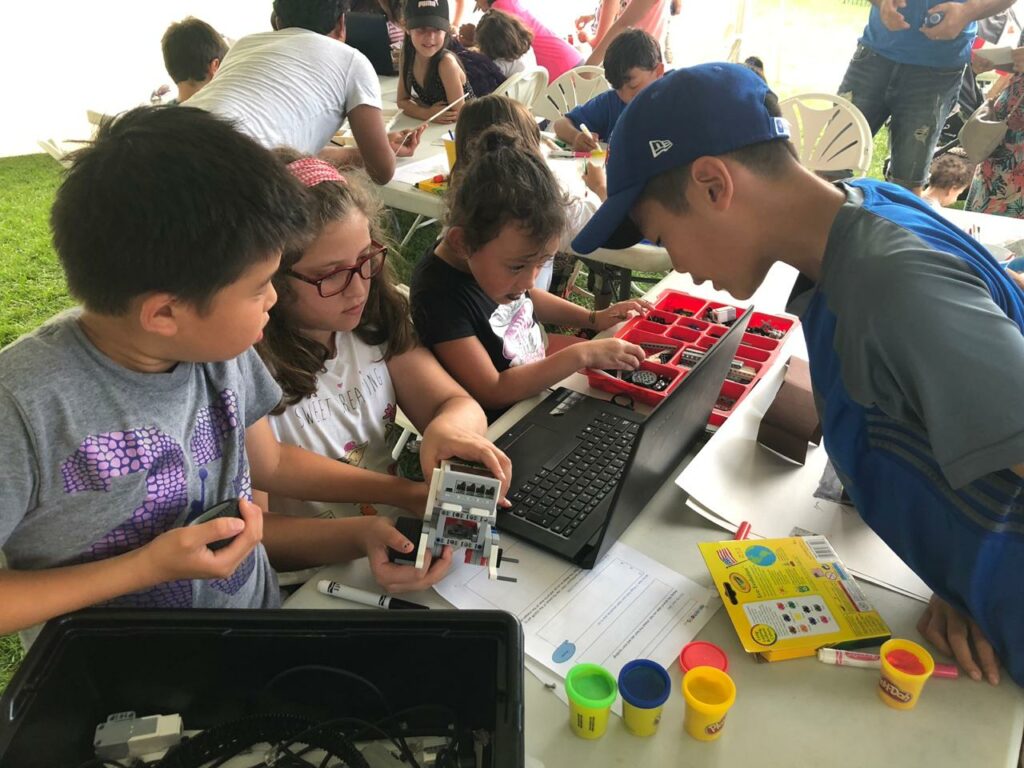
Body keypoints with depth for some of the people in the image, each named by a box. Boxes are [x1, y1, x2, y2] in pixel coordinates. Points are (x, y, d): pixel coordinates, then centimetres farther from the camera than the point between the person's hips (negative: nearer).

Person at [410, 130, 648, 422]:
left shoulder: (496, 257, -10)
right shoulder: (440, 296, -32)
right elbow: (493, 392, -31)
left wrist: (592, 318, 4)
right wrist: (580, 355, -31)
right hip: (501, 427, -7)